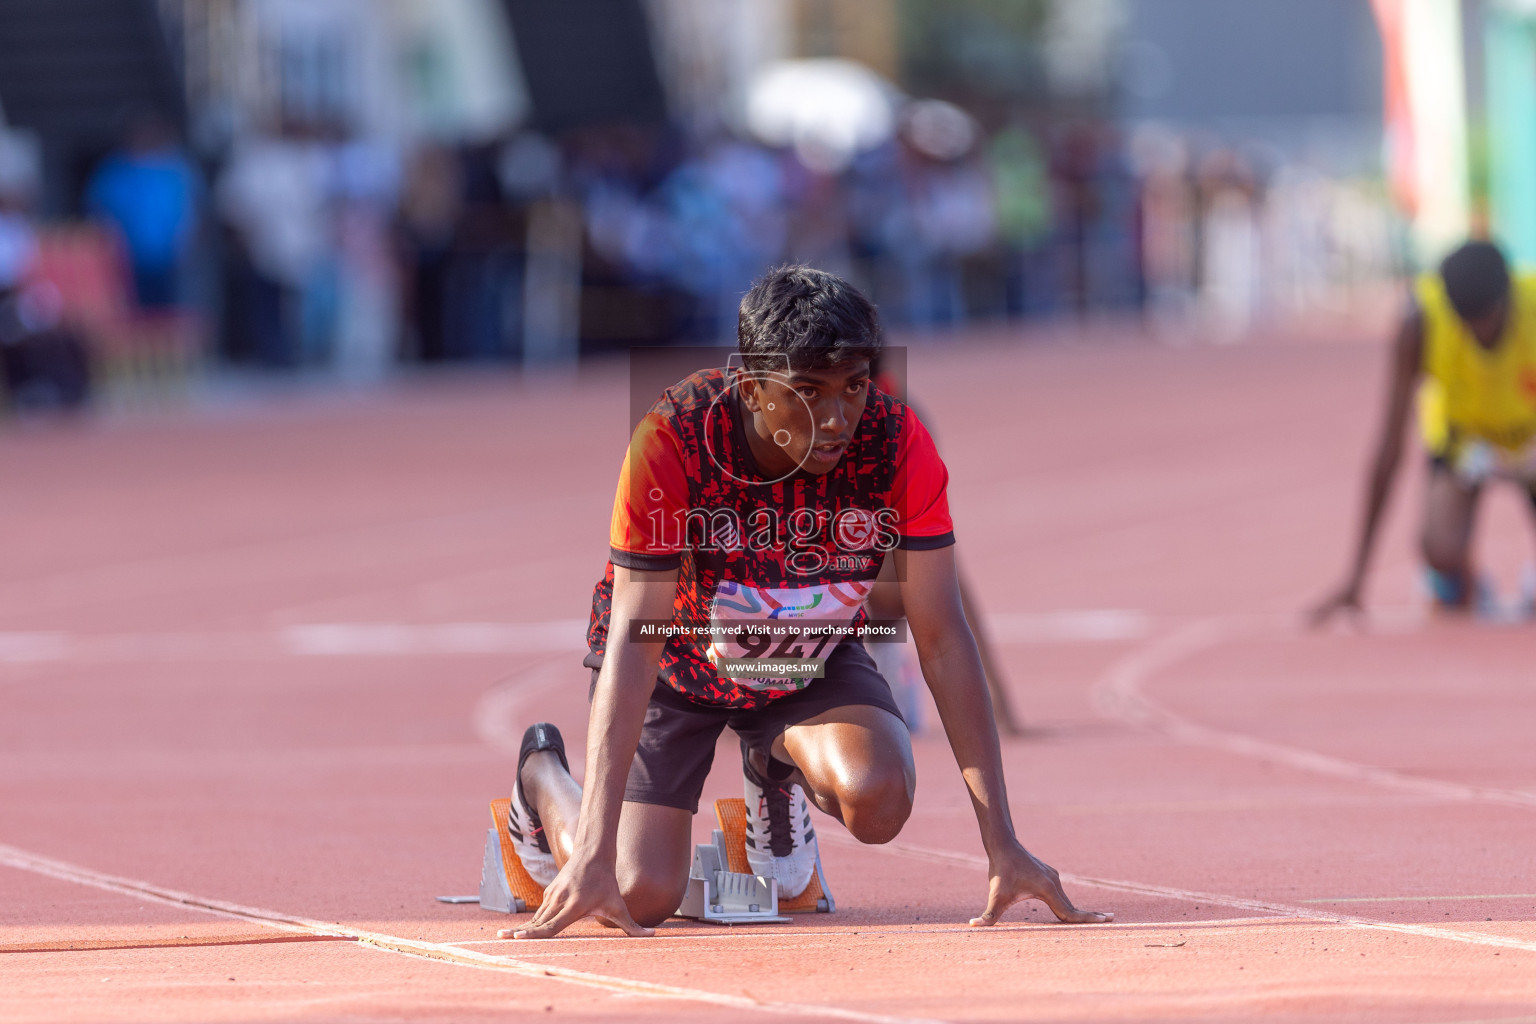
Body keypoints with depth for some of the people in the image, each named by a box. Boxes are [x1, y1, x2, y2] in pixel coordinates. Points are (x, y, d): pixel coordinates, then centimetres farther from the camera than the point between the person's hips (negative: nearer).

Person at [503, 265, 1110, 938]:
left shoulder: (897, 444, -27)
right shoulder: (671, 442, -33)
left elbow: (942, 640, -23)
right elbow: (634, 643, -34)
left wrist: (1001, 843, -29)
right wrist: (595, 852, -42)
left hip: (814, 657, 2)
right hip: (677, 659, -2)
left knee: (878, 803, -27)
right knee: (641, 895, -14)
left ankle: (780, 767, 12)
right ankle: (542, 775, 21)